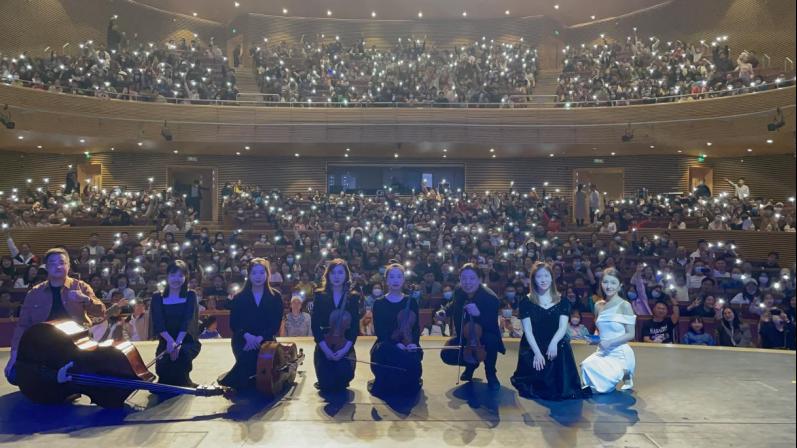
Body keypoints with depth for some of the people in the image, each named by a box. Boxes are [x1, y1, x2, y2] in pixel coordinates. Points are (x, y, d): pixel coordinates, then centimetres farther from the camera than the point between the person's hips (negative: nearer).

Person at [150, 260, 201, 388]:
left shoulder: (190, 296, 4)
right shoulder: (158, 297, 6)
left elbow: (187, 321, -9)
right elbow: (158, 323, -6)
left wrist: (178, 342, -25)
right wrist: (170, 341, -24)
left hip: (188, 341, -1)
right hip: (165, 342, 1)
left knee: (180, 356, -33)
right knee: (162, 364, -28)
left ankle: (184, 386, -7)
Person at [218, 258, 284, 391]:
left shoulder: (275, 296, 6)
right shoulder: (239, 297, 8)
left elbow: (276, 324, -2)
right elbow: (234, 323, 1)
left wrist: (260, 338, -17)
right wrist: (247, 336, -19)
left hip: (265, 341, 0)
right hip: (243, 340, 0)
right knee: (247, 358, -31)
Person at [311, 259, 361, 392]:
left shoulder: (353, 297, -1)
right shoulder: (320, 296, -1)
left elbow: (355, 326, -4)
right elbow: (315, 325, -6)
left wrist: (345, 348, -17)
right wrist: (325, 348, -17)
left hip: (345, 347, 0)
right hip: (324, 347, 0)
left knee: (341, 383, -13)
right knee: (326, 385, -9)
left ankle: (340, 388, 25)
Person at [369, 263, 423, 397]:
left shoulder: (411, 302, 10)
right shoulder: (379, 304, 4)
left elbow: (416, 327, 4)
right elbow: (379, 331, -5)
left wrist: (414, 343, -19)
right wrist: (396, 344, -22)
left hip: (407, 347, 2)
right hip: (386, 346, -2)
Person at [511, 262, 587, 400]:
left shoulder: (562, 301, 7)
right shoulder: (526, 302, 2)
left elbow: (563, 327, -3)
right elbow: (528, 330, -5)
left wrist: (554, 343, -23)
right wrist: (537, 352, -18)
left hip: (556, 346, 1)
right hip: (533, 347, 0)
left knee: (561, 386, -22)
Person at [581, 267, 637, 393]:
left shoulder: (624, 305, -8)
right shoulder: (598, 305, 8)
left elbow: (630, 334, -9)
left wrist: (610, 342, -20)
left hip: (620, 353, -5)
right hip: (602, 351, 5)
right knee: (585, 366, -26)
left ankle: (624, 374, 7)